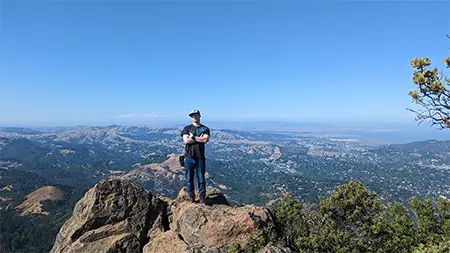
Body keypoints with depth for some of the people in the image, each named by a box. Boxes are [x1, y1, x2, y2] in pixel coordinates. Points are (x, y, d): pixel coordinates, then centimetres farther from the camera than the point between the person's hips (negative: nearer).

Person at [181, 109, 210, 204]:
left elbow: (206, 140, -10)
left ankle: (202, 197, 16)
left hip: (200, 157, 0)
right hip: (189, 157, 1)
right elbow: (186, 140, -8)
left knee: (201, 178, 4)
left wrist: (193, 137, -8)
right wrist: (200, 139, -5)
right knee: (189, 178, 6)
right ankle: (191, 197, 18)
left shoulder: (205, 128, 8)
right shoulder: (187, 128, 9)